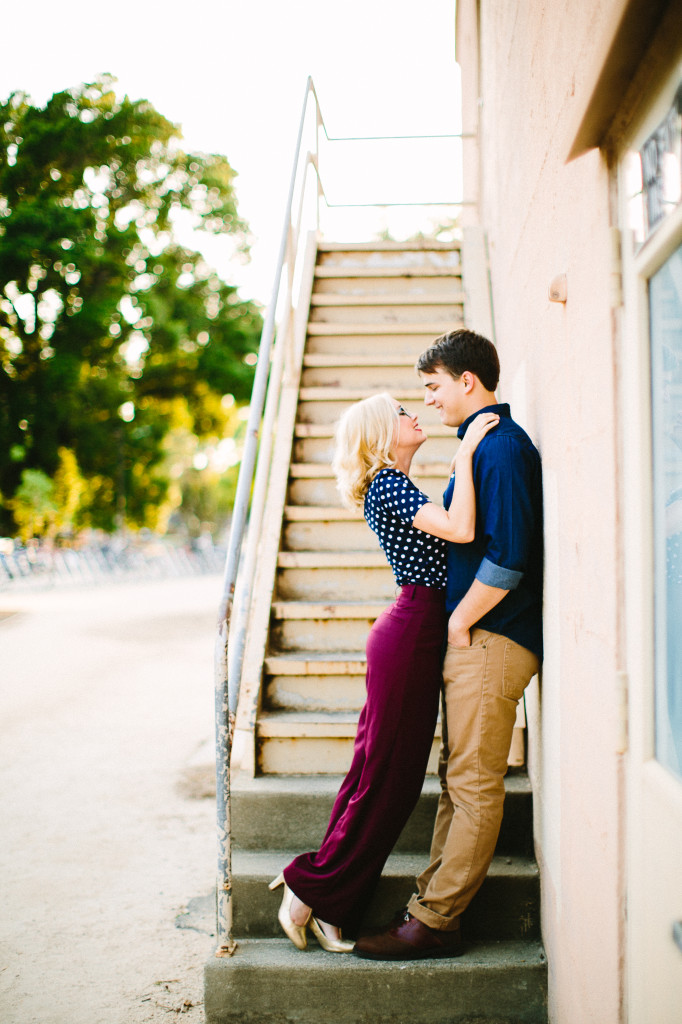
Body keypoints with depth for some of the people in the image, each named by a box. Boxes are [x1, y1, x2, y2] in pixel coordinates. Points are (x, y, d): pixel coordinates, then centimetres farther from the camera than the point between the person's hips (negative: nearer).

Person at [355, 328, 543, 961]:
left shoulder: (502, 445, -14)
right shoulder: (485, 444, 18)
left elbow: (507, 556, -22)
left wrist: (459, 621, -12)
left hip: (490, 640, -10)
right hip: (471, 640, 10)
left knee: (474, 786, -3)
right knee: (457, 779, 13)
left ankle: (433, 924, 3)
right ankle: (431, 905, 21)